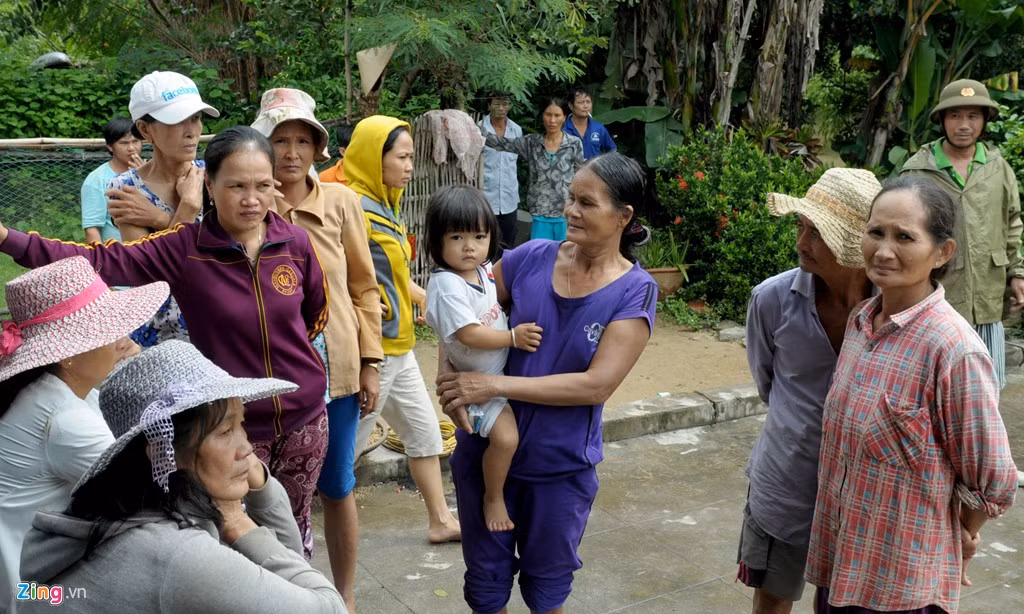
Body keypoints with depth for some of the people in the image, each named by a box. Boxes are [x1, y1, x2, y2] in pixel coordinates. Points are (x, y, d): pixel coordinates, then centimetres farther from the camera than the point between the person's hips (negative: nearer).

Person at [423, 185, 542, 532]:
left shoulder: (484, 270, -2)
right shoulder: (447, 285, -27)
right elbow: (470, 334, -30)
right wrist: (513, 337, -24)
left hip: (502, 370, 9)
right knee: (505, 437, -20)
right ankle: (494, 498, 5)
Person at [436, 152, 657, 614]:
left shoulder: (634, 292, -14)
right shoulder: (532, 258, -7)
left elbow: (597, 384, -21)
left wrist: (495, 385, -24)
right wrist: (450, 377, -18)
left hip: (562, 466, -2)